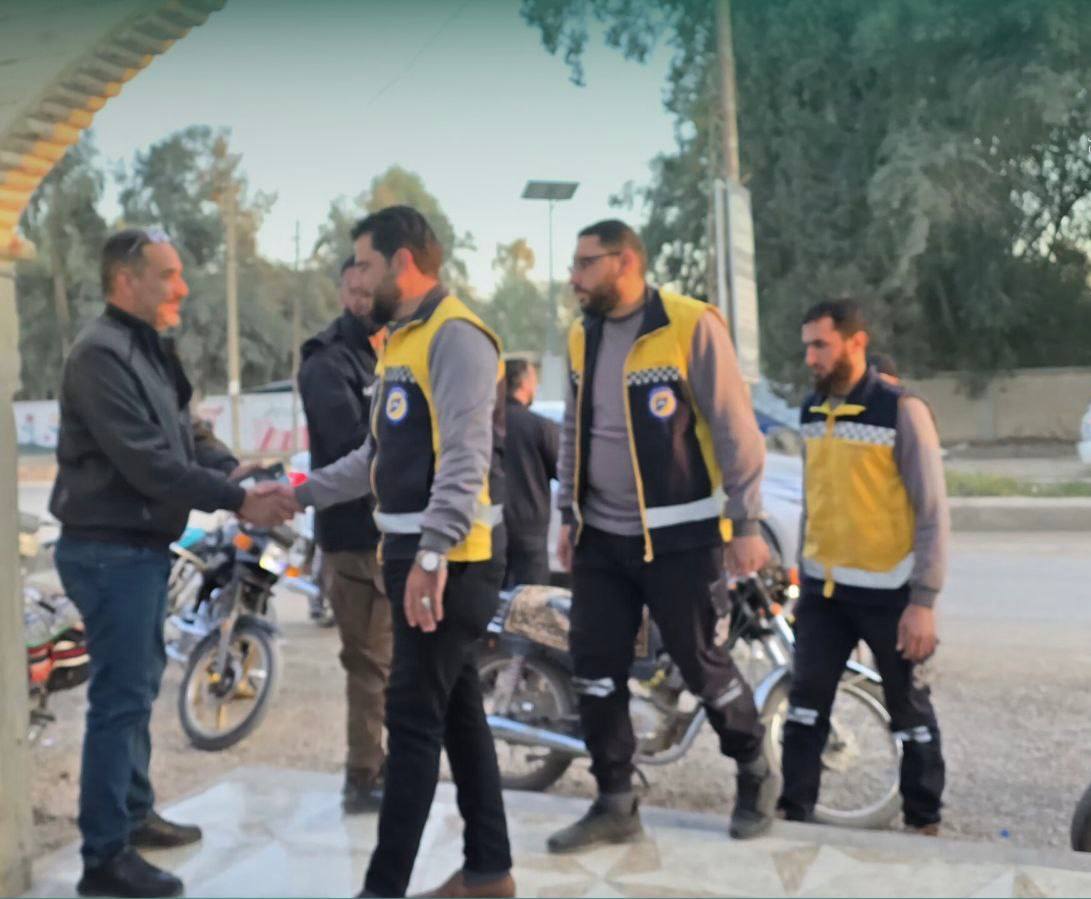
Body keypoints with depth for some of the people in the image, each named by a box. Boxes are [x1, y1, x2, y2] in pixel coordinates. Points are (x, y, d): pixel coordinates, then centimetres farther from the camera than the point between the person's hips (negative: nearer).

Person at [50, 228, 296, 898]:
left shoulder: (150, 350, 15)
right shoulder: (101, 354, -18)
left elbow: (184, 433, 12)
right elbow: (146, 462, -25)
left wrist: (232, 469, -7)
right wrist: (236, 500, -24)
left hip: (143, 546, 10)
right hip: (110, 549, -10)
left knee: (140, 686, 19)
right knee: (121, 697, -6)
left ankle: (135, 814, 33)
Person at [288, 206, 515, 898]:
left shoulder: (456, 337, -13)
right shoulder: (401, 339, 19)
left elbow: (466, 457, -24)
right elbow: (381, 454, 23)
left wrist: (433, 554, -32)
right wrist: (299, 495, 20)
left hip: (452, 561, -10)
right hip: (413, 553, 10)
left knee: (415, 716, -5)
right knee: (456, 709, 13)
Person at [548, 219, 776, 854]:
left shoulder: (691, 325, -12)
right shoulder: (583, 335, 8)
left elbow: (735, 430, -11)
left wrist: (746, 523, -12)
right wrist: (569, 515, 15)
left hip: (679, 537, -6)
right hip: (601, 538, 6)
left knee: (702, 664, 4)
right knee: (596, 672, 4)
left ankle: (755, 775, 28)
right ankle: (616, 805, 16)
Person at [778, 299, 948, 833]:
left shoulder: (901, 410, -13)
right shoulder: (811, 409, 6)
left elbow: (933, 514, -13)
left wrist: (923, 601, -16)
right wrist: (804, 572, 16)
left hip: (888, 593, -5)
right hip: (823, 589, 5)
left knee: (909, 710, 9)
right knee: (805, 704, 4)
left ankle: (923, 820, 23)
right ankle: (793, 811, 14)